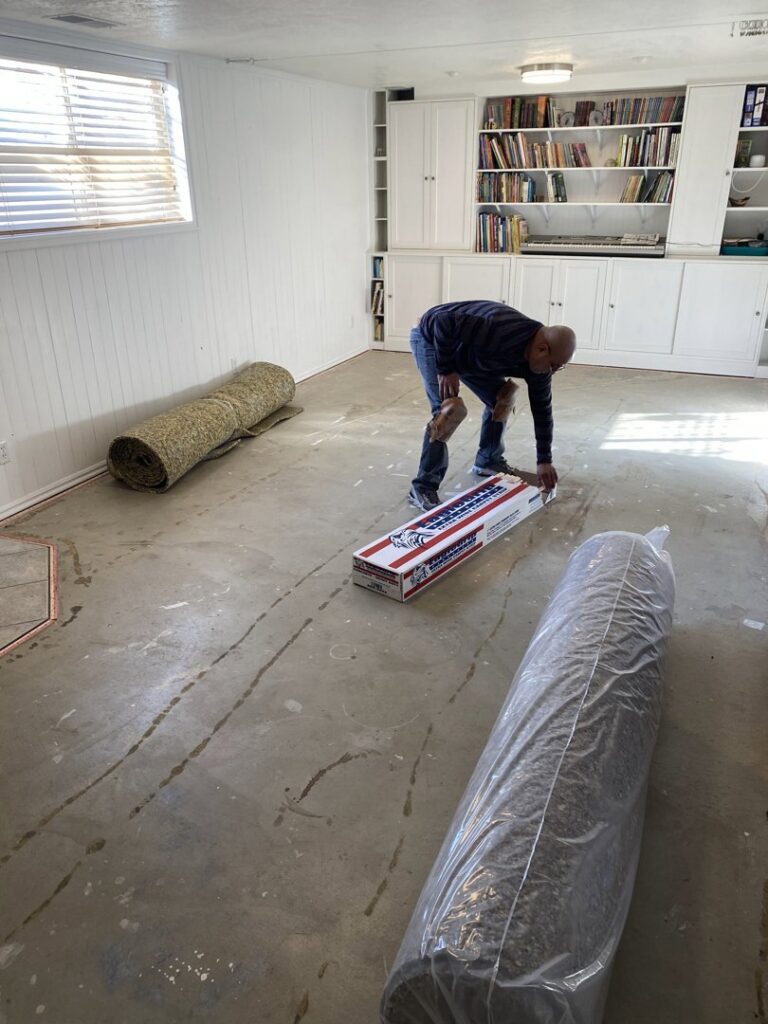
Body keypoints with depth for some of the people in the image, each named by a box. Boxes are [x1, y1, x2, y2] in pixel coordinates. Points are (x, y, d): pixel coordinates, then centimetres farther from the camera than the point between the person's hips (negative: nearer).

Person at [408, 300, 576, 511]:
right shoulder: (501, 333, -39)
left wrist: (544, 460, -5)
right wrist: (446, 370, -32)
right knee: (447, 411, -21)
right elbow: (444, 321, -39)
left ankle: (488, 461, 25)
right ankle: (423, 487, -13)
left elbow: (542, 409, -4)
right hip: (432, 339, -8)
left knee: (500, 399, 4)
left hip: (467, 351, 8)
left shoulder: (539, 361, -13)